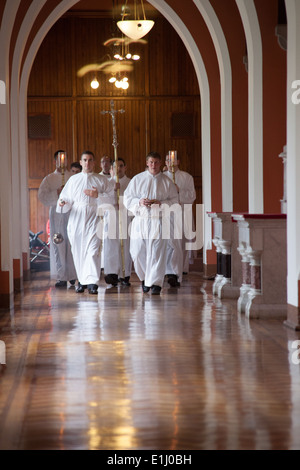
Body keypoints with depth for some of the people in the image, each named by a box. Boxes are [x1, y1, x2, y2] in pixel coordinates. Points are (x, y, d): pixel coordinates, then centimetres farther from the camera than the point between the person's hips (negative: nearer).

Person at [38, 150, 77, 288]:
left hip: (72, 213, -1)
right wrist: (57, 193, -10)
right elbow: (42, 196, 1)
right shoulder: (49, 179, 12)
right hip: (56, 213, 1)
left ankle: (74, 275, 3)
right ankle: (61, 277, -1)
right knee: (58, 245, -3)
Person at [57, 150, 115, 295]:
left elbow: (113, 196, 3)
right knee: (78, 251, 4)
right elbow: (67, 198, 12)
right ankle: (82, 280, 17)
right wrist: (62, 203, -10)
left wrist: (98, 196, -12)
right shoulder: (73, 180, 14)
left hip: (93, 218, -3)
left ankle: (92, 282, -19)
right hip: (76, 219, 3)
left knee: (93, 250, -14)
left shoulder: (102, 180, 8)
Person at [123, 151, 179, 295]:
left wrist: (161, 204, -11)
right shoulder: (137, 179, 8)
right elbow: (127, 198, 8)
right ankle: (145, 278, 24)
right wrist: (139, 202, -10)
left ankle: (155, 283, -3)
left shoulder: (167, 181, 7)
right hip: (140, 219, 1)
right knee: (138, 251, 1)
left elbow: (174, 200, 6)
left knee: (157, 252, -8)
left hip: (158, 220, -1)